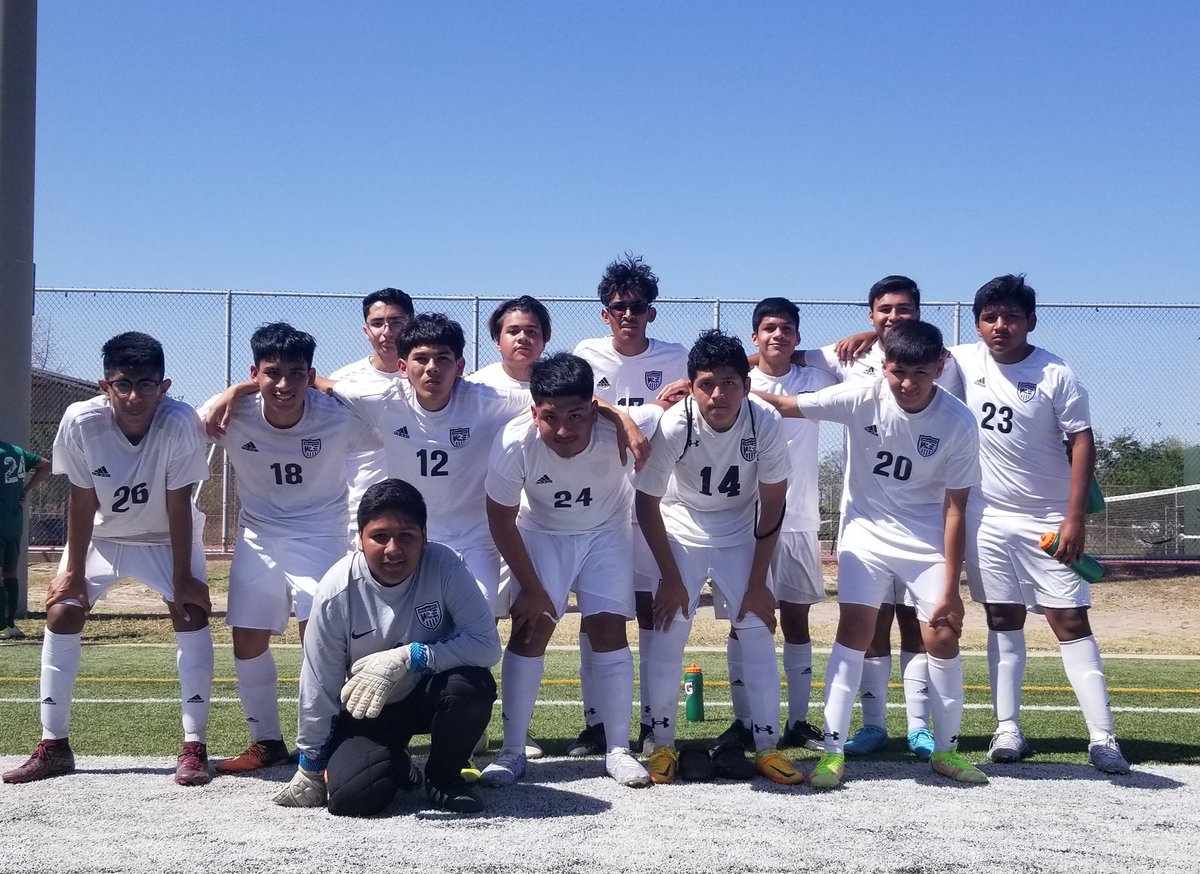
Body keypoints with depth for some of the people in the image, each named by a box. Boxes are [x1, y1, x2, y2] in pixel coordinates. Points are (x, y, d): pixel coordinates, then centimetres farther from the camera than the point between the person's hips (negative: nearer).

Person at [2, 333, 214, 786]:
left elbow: (178, 504, -25)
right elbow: (82, 499, -18)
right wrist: (73, 572, -12)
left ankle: (194, 746, -9)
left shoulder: (180, 422, -33)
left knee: (192, 612, -16)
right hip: (101, 534, 2)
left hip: (166, 536, -1)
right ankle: (53, 746, 7)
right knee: (61, 613, -5)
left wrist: (182, 579, -21)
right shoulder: (80, 421, -30)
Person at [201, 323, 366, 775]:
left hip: (320, 533, -3)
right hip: (258, 534, 3)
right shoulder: (229, 415, -20)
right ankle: (266, 741, 25)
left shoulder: (338, 419, -24)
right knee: (247, 641, 6)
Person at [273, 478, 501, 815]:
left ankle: (443, 777, -2)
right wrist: (310, 767, -1)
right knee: (351, 797, -22)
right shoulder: (337, 591, -20)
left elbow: (487, 644, -27)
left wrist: (406, 658, -34)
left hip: (429, 693, 0)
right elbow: (319, 686, -10)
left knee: (472, 684, -32)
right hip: (366, 710, 0)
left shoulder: (444, 566, -21)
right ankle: (395, 766, 17)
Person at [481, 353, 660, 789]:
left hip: (605, 532, 0)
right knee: (530, 629, -7)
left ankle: (618, 750, 5)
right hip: (540, 534, 0)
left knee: (609, 629, -6)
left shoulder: (618, 433, -37)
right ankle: (512, 751, 3)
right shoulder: (514, 442, -33)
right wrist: (532, 588, -11)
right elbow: (502, 521, -17)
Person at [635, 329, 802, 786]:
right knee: (666, 636, -8)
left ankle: (767, 746, 5)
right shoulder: (673, 426, -28)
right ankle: (662, 746, 4)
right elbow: (647, 503, -15)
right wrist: (670, 577, -13)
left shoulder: (766, 422, -24)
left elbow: (772, 504, -12)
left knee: (759, 634, -4)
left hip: (741, 535, 1)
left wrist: (757, 581, -11)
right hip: (680, 532, -1)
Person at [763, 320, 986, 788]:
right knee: (853, 630, -10)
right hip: (868, 530, 0)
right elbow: (783, 405, -13)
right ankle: (832, 752, -4)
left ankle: (946, 750, 16)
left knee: (943, 638, -3)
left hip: (928, 540, 0)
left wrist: (950, 587, -12)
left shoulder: (957, 423, -18)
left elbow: (955, 508, -13)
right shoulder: (862, 398, -17)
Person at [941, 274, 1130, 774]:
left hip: (1047, 520, -3)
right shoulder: (967, 362, 1)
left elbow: (1081, 442, -9)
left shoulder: (1055, 375, -8)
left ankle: (1102, 738, -2)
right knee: (1003, 622, 7)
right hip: (987, 517, 3)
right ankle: (1008, 731, 11)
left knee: (1071, 622, -3)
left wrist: (1074, 517, -15)